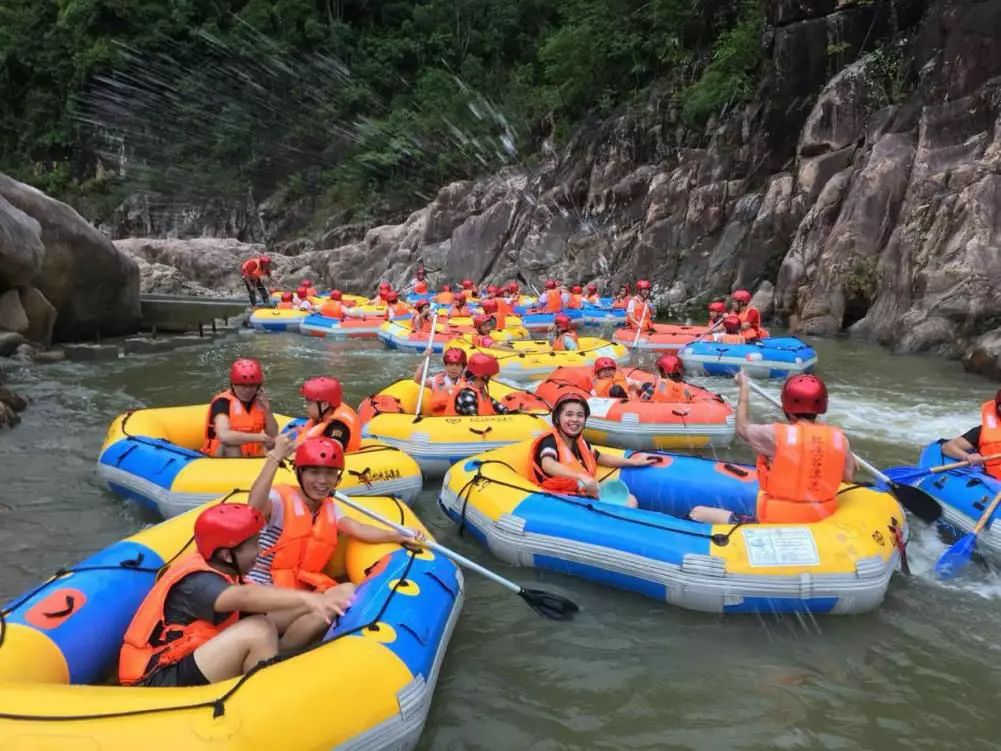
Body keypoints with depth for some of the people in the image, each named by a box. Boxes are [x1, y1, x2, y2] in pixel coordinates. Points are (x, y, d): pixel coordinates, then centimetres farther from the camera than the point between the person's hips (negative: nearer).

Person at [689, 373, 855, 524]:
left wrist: (743, 389, 18)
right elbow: (849, 477, 6)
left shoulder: (775, 435, -13)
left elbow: (742, 428, 6)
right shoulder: (838, 438, -4)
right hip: (822, 520, 5)